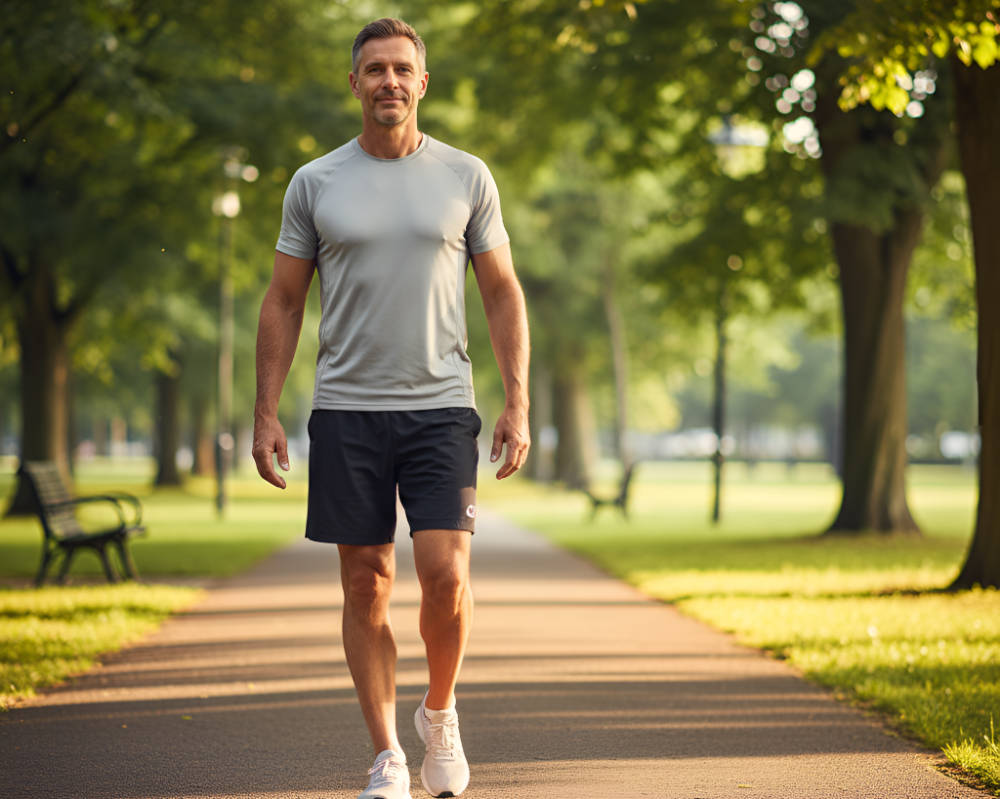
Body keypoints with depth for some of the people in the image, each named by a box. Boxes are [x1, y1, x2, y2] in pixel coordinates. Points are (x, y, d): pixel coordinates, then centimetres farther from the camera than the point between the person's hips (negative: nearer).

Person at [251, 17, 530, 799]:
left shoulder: (466, 177, 5)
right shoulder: (315, 183, 5)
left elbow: (503, 294, 8)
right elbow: (283, 303, 8)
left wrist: (518, 404, 0)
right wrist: (267, 413, 1)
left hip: (440, 408, -1)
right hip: (346, 411, 1)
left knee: (445, 574, -12)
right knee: (367, 587, 3)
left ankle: (440, 712, 15)